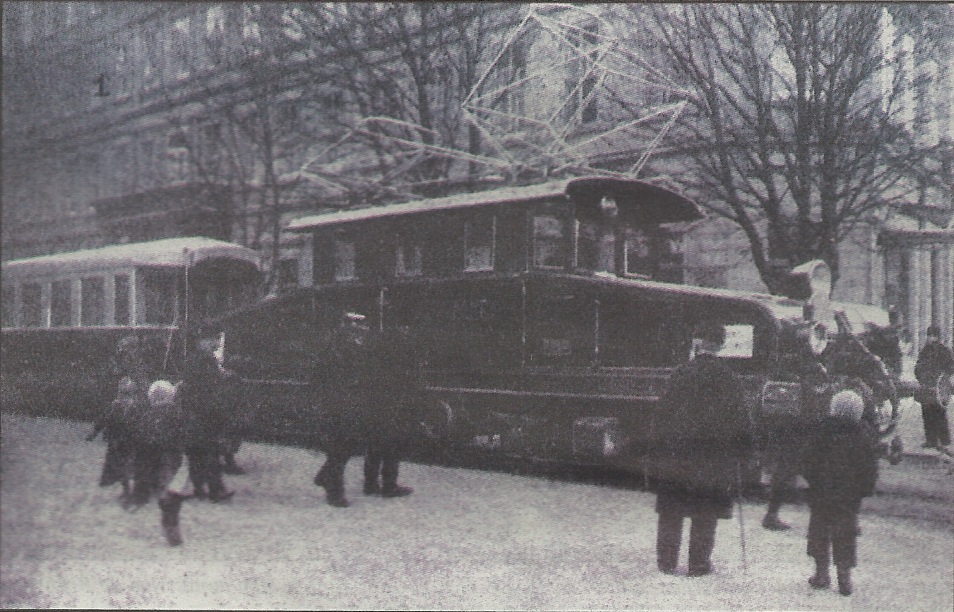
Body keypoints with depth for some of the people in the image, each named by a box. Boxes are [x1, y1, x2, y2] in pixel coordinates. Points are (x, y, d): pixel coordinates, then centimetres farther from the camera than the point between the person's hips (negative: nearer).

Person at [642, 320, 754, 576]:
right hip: (714, 462, 0)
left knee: (671, 513, 12)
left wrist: (656, 451, 4)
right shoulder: (729, 379, -5)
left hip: (675, 457, 0)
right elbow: (740, 423, 0)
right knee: (705, 516, 10)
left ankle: (667, 562, 17)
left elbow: (662, 414, -4)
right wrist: (742, 455, 10)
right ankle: (699, 564, 14)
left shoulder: (682, 373, -6)